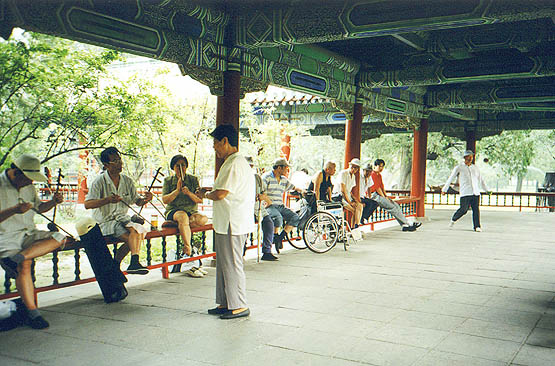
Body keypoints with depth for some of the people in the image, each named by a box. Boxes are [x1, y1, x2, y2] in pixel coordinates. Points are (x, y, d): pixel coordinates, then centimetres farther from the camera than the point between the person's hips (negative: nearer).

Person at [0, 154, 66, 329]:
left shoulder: (28, 186, 14)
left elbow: (38, 207, 26)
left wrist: (53, 202, 6)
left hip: (28, 234, 7)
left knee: (59, 237, -18)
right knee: (24, 265, -32)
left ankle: (18, 257, -32)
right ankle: (32, 311, -26)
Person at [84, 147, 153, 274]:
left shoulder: (127, 181, 8)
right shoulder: (99, 182, -8)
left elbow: (137, 201, 14)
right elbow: (87, 204, -17)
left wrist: (146, 199, -11)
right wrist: (108, 200, -32)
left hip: (122, 218, 5)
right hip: (105, 222, -5)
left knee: (139, 230, -25)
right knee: (131, 235, -28)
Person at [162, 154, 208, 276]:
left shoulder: (193, 180, 11)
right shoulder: (168, 181, 11)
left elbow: (200, 200, 2)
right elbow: (165, 200, -3)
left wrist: (189, 193, -16)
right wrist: (177, 190, -14)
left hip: (192, 211, 2)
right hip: (173, 211, -2)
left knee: (202, 220, -33)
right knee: (183, 216, -39)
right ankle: (189, 249, -44)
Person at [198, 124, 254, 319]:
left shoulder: (235, 164, -18)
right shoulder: (232, 162, 18)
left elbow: (220, 194, -23)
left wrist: (205, 194, -5)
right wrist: (210, 190, 12)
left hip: (233, 224, -11)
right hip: (226, 223, 11)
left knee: (232, 265, -3)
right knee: (223, 264, 16)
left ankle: (239, 306, 7)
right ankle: (225, 303, 25)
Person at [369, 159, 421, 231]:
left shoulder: (379, 175, 20)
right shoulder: (372, 174, -12)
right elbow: (377, 188, -14)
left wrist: (386, 196, 6)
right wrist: (384, 197, -10)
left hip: (380, 195, 10)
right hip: (374, 195, -10)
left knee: (396, 205, -3)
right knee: (392, 207, -17)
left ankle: (404, 225, -10)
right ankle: (408, 224, -13)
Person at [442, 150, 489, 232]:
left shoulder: (475, 167, 17)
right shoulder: (458, 168, 5)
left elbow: (481, 180, 25)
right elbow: (450, 179, 10)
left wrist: (487, 190, 22)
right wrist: (444, 189, 11)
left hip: (475, 192, 4)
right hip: (465, 193, -3)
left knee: (476, 210, -5)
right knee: (463, 210, -9)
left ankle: (477, 226, -2)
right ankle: (453, 220, 15)